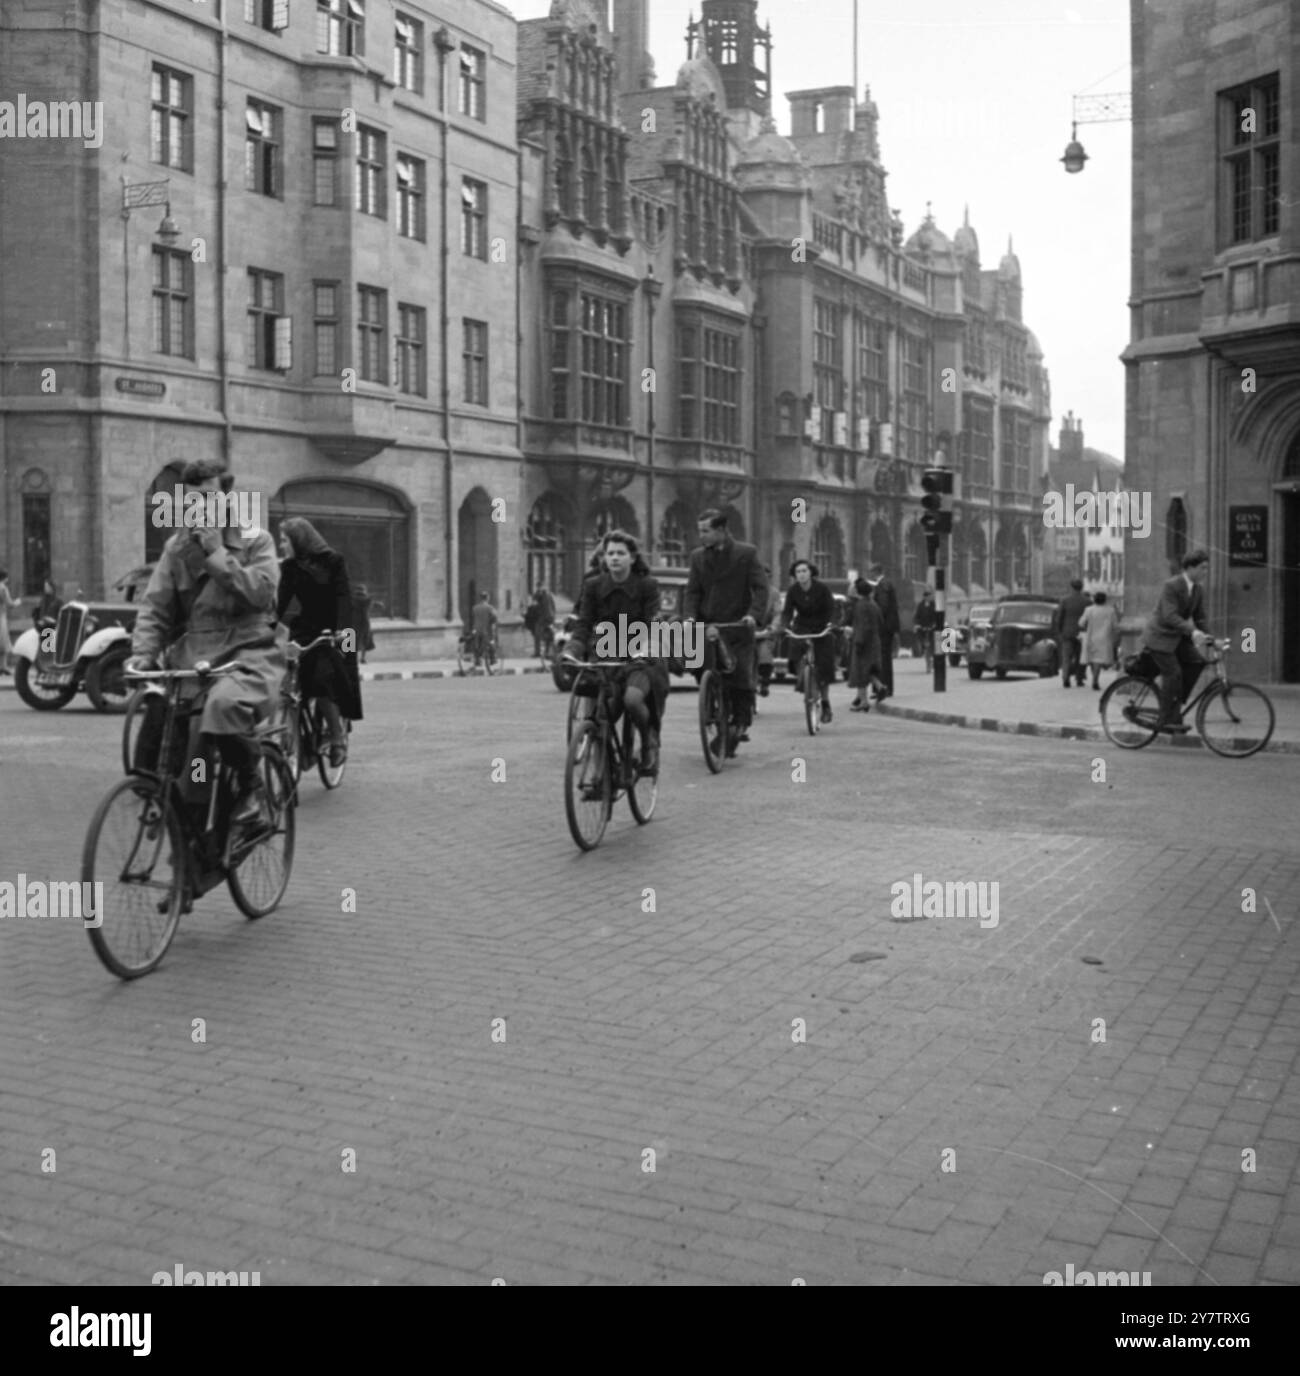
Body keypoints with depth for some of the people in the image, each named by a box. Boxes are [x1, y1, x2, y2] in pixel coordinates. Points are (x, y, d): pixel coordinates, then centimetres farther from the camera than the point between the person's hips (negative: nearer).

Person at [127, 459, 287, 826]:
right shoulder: (177, 546, 13)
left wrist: (217, 552, -14)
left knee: (225, 703, -36)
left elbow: (261, 591, -14)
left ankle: (252, 784, -12)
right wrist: (143, 652, -10)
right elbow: (154, 606, 6)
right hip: (192, 652, 5)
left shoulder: (256, 541, 3)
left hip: (248, 650, -5)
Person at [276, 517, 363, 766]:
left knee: (322, 679, -23)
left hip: (333, 633, -4)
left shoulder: (334, 561, -8)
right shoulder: (290, 567, 4)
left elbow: (343, 598, -17)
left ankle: (338, 737, -6)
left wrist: (341, 632, -30)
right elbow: (281, 603, -2)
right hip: (306, 631, 4)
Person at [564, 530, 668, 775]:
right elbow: (583, 625, -5)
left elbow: (651, 626, -12)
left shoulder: (647, 586, -6)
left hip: (640, 660, -4)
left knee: (632, 698, -34)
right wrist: (571, 651, -24)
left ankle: (650, 740, -4)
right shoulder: (593, 586, 0)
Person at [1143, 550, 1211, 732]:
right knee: (1173, 673, -15)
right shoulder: (1171, 586, -22)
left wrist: (1205, 638, -5)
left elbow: (1199, 618, 8)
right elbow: (1170, 616, -32)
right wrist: (1192, 632, -42)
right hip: (1161, 636, -7)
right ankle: (1168, 720, -9)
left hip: (1178, 637, 7)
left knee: (1196, 661, -12)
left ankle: (1175, 704, 0)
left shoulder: (1198, 590, 2)